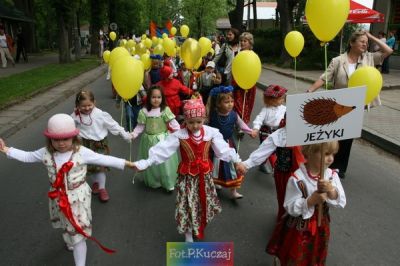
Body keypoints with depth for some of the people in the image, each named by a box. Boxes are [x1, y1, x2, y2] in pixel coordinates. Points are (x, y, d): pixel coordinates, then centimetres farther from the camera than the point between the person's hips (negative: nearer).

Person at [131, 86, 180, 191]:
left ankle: (169, 183, 17)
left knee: (165, 162, 3)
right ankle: (153, 182, 32)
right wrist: (133, 134, -13)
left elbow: (173, 123, -10)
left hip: (163, 140, -2)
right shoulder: (144, 111, -6)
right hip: (150, 140, 2)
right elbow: (140, 126, 0)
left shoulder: (165, 110, -10)